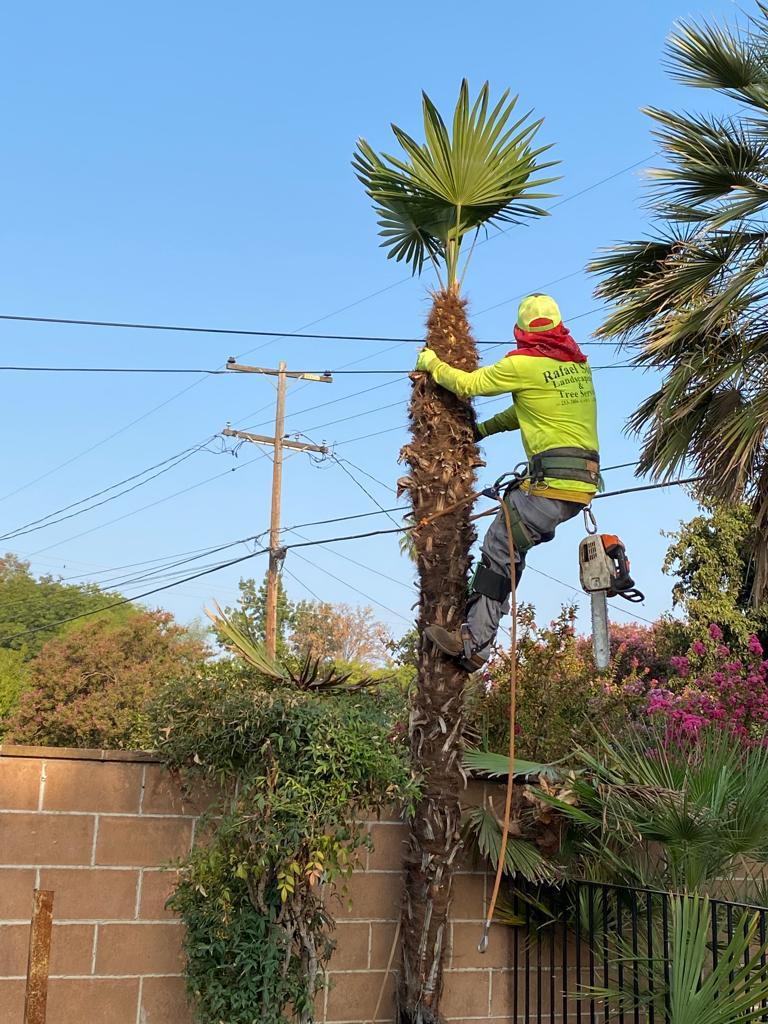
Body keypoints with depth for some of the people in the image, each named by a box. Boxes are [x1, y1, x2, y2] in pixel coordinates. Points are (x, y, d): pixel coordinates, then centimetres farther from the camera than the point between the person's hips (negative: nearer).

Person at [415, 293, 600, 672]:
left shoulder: (524, 363, -7)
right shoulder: (579, 364, 16)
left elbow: (467, 384, 2)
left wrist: (430, 362, 19)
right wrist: (485, 428, 29)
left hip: (553, 483, -9)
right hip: (584, 482, 9)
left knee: (498, 548, -4)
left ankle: (474, 642, -4)